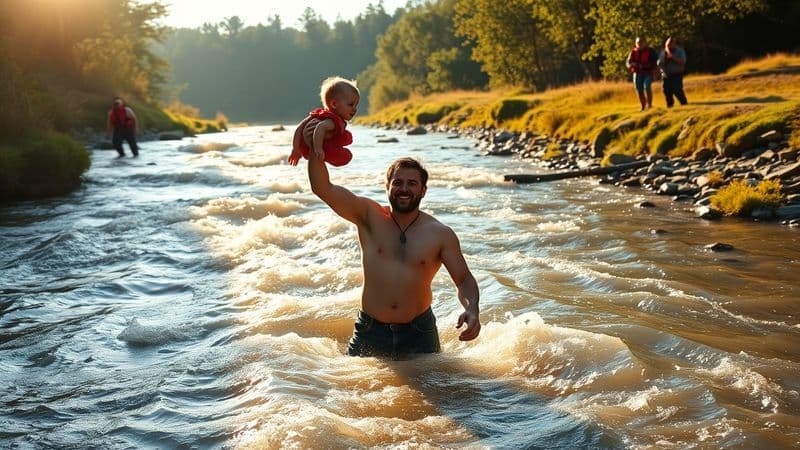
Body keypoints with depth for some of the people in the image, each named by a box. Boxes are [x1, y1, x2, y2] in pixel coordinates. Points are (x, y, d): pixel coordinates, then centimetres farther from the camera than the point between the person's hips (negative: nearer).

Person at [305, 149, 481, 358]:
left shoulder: (441, 235, -3)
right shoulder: (369, 217, -4)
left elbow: (464, 280, 0)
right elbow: (322, 188, -12)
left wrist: (471, 309, -21)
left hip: (419, 334, 1)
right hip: (370, 332, 0)